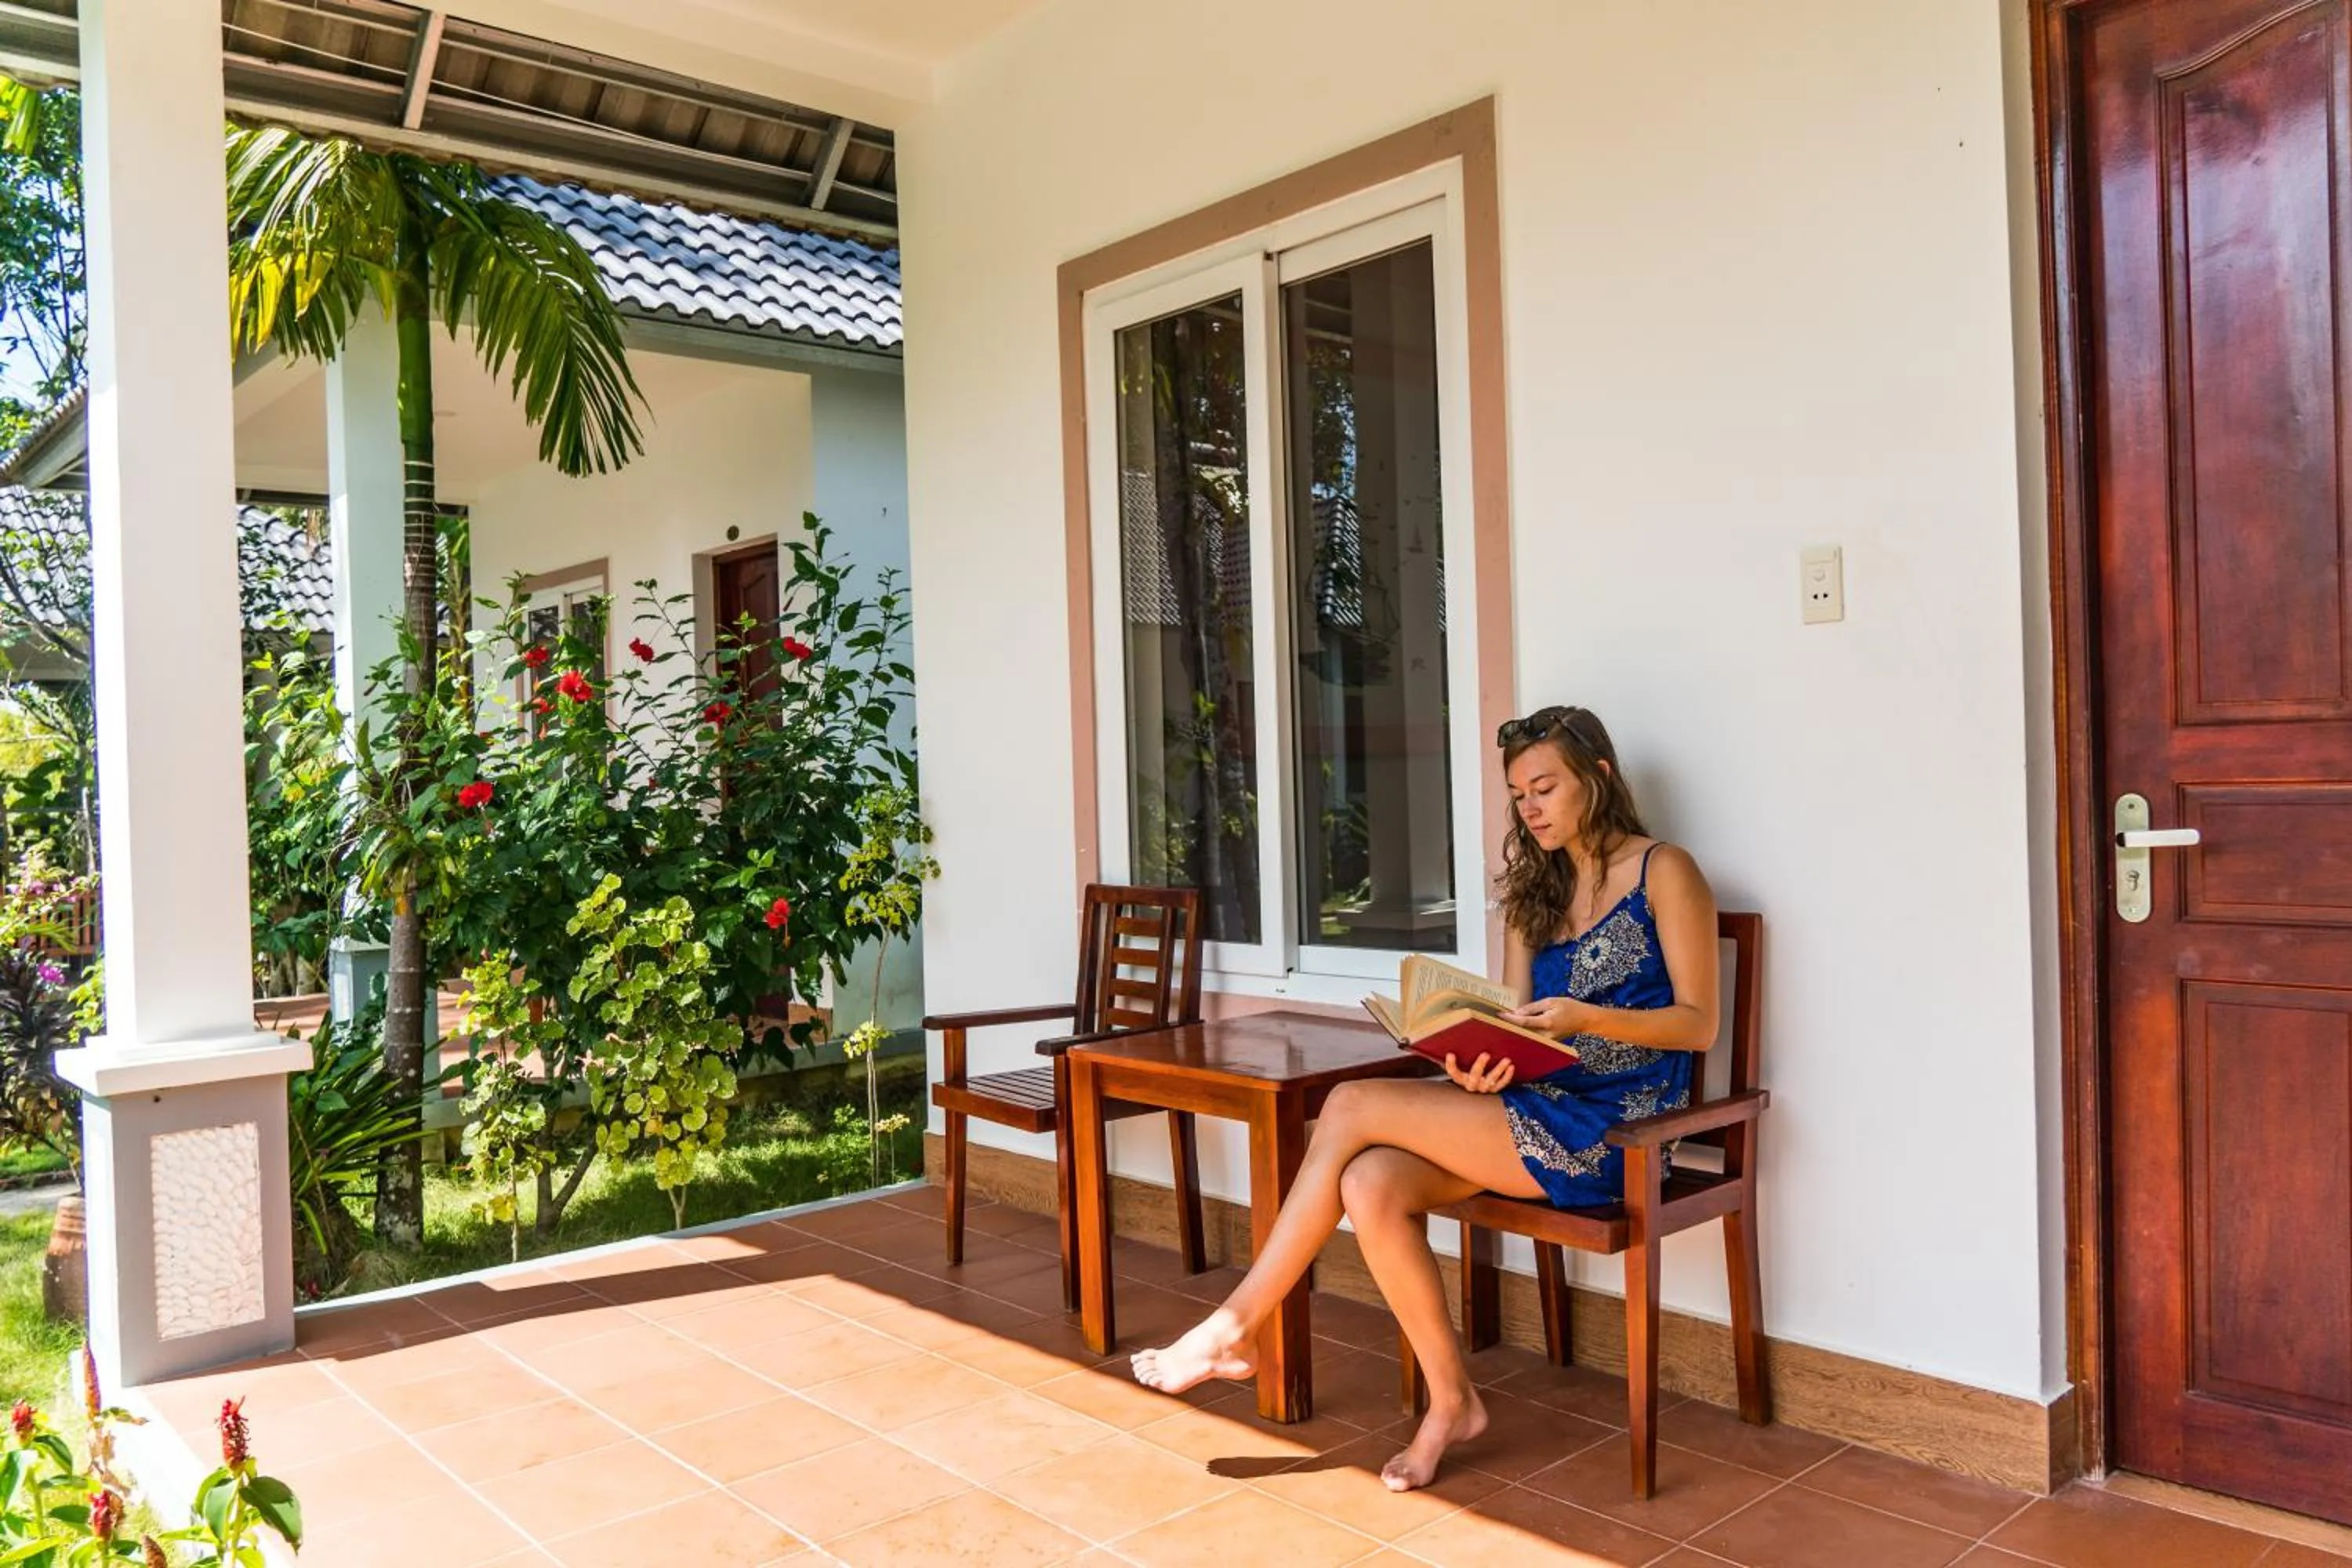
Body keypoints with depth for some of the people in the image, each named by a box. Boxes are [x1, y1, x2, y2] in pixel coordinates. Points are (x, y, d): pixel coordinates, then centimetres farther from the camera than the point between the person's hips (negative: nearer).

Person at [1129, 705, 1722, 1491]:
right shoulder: (1537, 888, 18)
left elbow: (1699, 1023, -7)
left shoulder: (1664, 873, -2)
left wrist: (1584, 1017, -22)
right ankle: (1452, 1401, -6)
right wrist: (1482, 1063, -11)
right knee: (1370, 1184, -23)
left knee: (1352, 1107, -19)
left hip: (1613, 1128, -6)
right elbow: (1515, 1023, 12)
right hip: (1534, 1106, 6)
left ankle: (1236, 1325, -8)